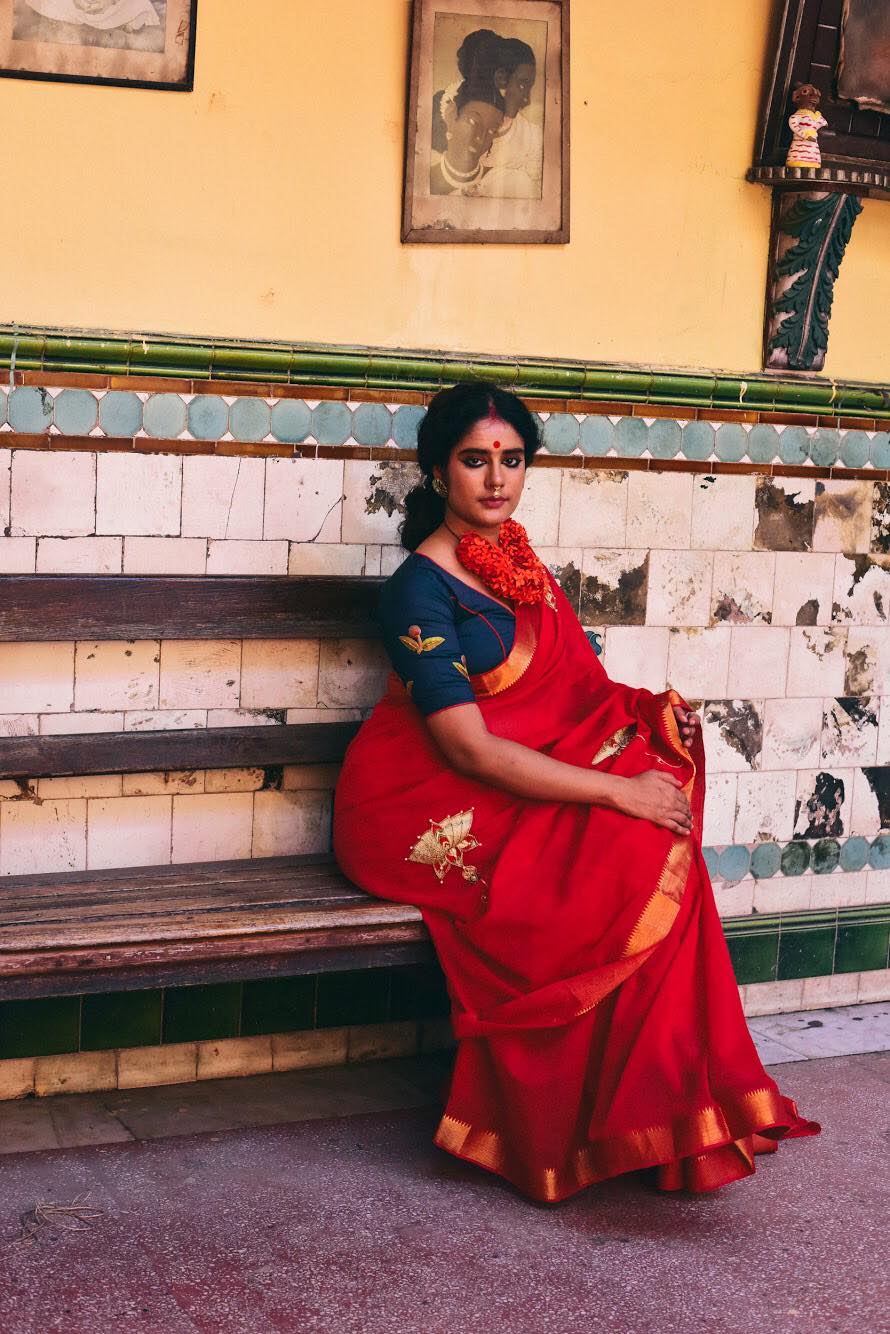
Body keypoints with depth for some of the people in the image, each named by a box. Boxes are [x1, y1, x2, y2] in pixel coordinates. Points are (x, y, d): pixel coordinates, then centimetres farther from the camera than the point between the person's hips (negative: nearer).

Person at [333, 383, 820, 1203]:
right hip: (424, 817, -7)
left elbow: (575, 690, 15)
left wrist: (643, 710, -6)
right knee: (639, 854, -21)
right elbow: (470, 747, -20)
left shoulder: (518, 564, 12)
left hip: (517, 792, 7)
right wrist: (618, 791, -22)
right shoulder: (421, 589, -13)